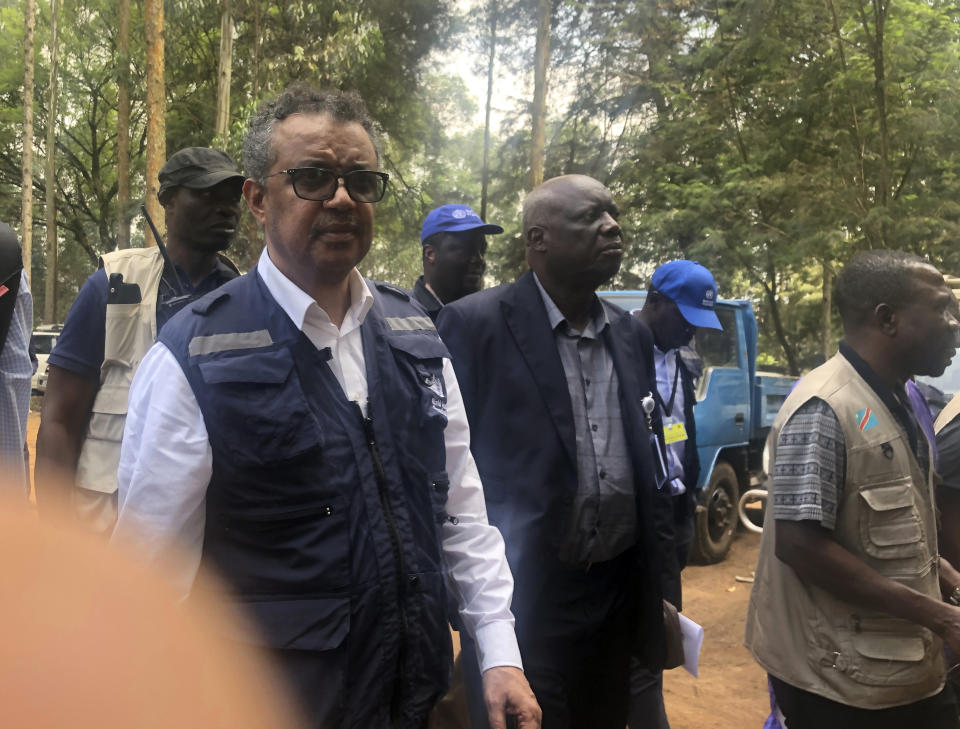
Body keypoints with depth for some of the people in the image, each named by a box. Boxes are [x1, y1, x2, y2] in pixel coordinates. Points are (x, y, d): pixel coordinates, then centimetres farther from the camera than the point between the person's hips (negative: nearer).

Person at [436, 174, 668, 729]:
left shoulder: (633, 335, 8)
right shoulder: (475, 324, -11)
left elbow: (644, 461, 14)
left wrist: (654, 589, 14)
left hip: (620, 595, 6)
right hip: (523, 601, -6)